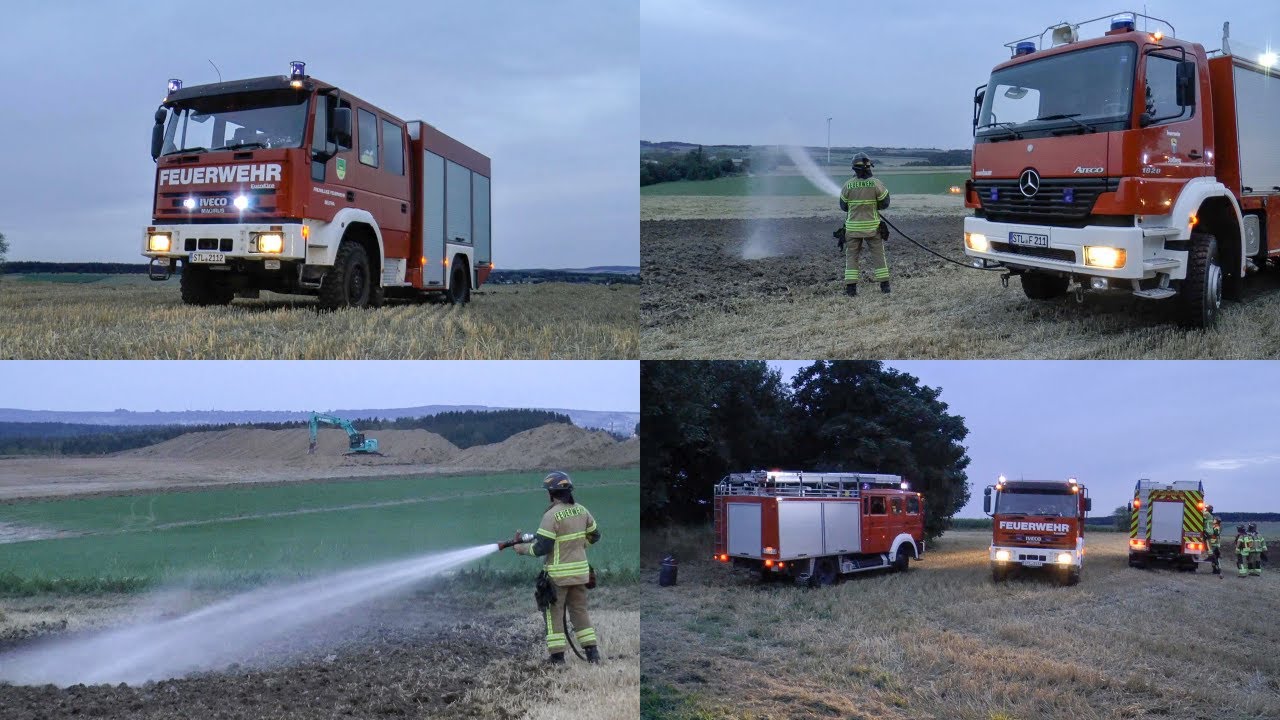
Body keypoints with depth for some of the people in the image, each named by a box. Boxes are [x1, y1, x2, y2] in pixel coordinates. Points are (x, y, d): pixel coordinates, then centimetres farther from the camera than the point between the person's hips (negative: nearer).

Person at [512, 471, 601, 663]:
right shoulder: (581, 510, 4)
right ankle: (592, 652, 12)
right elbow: (594, 536, 15)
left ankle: (557, 657, 2)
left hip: (557, 575, -6)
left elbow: (541, 548, -17)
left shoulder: (552, 515, -17)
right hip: (580, 571, 6)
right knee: (580, 611, 15)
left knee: (554, 614, 4)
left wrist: (522, 548, -2)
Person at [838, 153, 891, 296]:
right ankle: (885, 285, 12)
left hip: (853, 226, 0)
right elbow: (885, 203, 0)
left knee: (851, 256, 7)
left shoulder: (848, 185, -6)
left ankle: (851, 287, 0)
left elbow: (843, 206, 5)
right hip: (872, 226, 0)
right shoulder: (876, 184, -9)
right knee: (879, 255, 11)